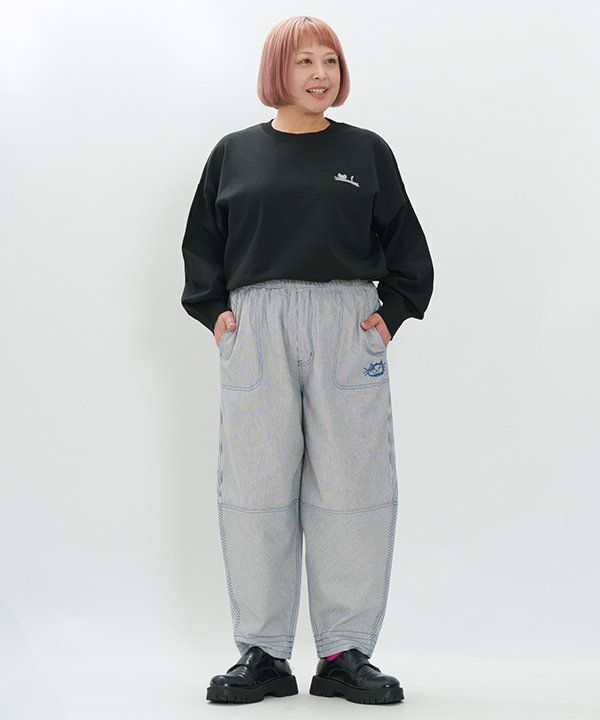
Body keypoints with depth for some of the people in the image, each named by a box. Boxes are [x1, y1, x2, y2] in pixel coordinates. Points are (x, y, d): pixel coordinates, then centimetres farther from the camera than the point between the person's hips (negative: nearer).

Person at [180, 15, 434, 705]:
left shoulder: (367, 151, 12)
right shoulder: (234, 154, 13)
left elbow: (407, 245, 15)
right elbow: (200, 243, 18)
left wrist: (393, 311, 4)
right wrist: (213, 310, 6)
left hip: (348, 329, 0)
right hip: (255, 329, 0)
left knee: (351, 488, -3)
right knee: (256, 490, -2)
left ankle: (345, 654, 6)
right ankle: (262, 654, 7)